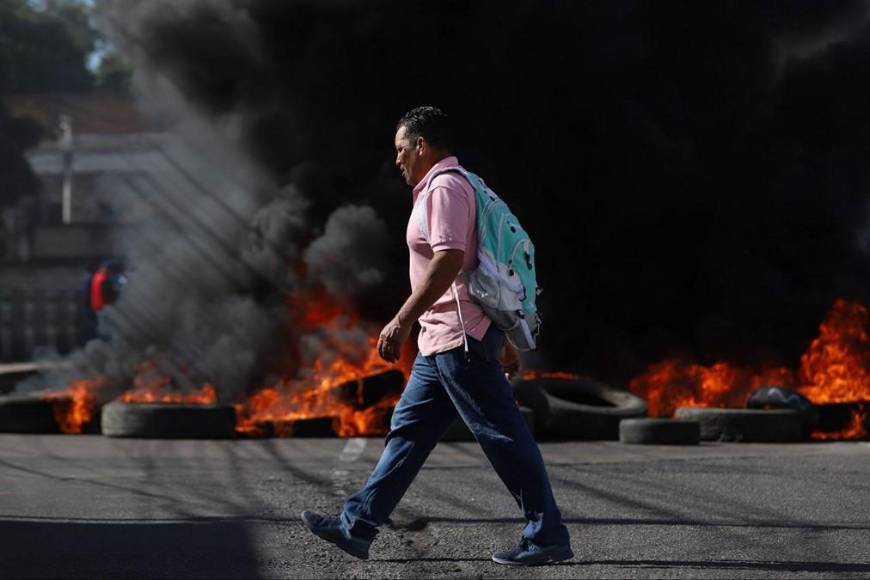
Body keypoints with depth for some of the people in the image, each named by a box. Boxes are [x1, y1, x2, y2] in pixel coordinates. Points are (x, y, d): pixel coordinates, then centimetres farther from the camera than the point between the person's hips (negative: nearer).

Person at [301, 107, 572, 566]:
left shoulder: (445, 188, -12)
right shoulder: (454, 187, 20)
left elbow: (449, 259, -24)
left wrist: (402, 321, -24)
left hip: (459, 337, -11)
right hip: (444, 339, 11)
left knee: (502, 434, -7)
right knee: (408, 429, 11)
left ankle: (547, 537, -4)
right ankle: (357, 526, 13)